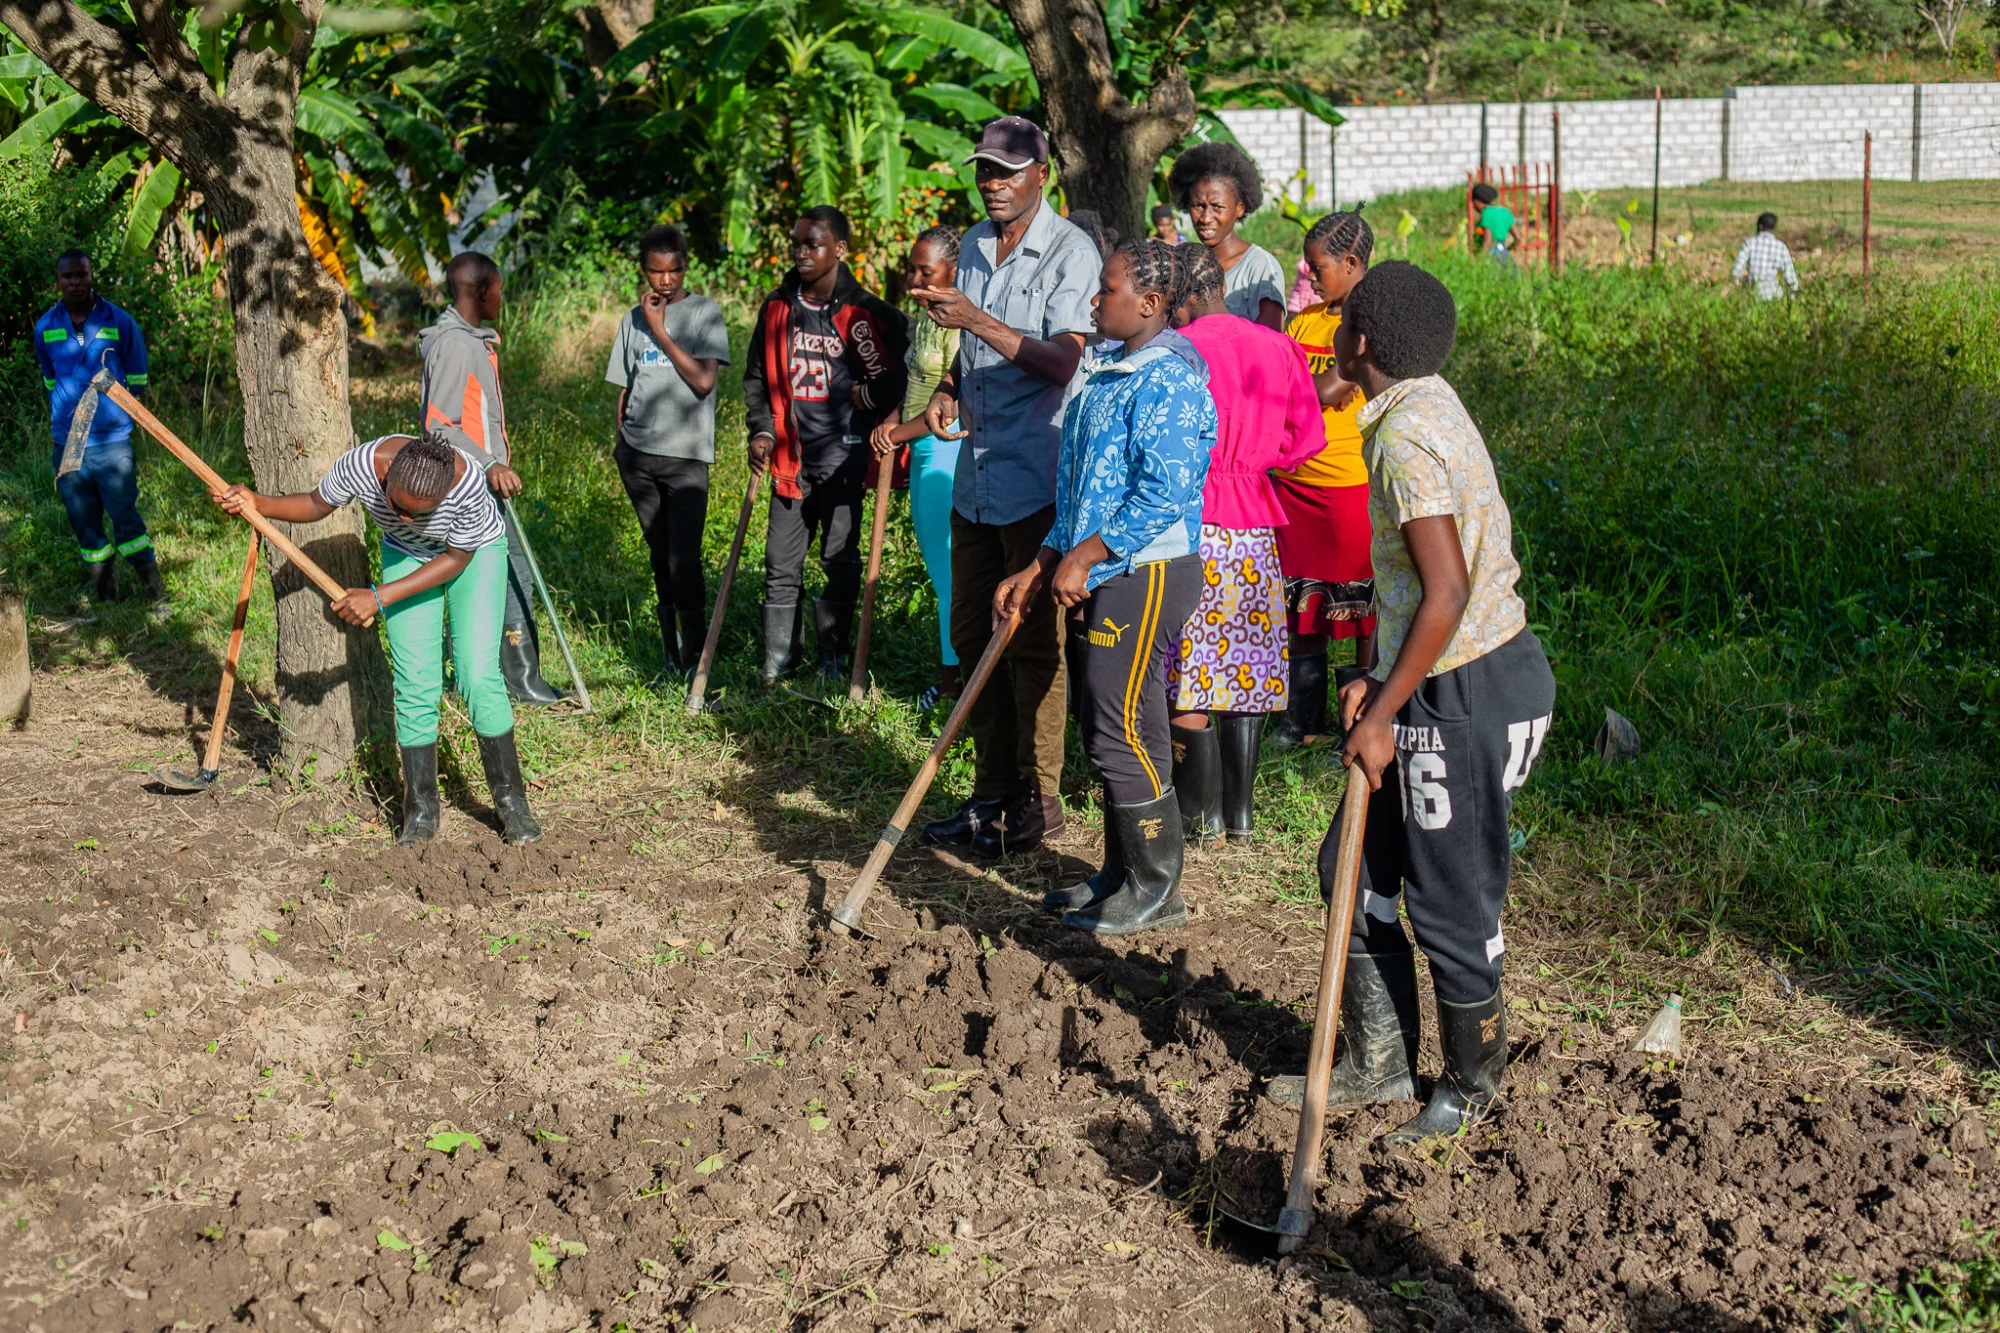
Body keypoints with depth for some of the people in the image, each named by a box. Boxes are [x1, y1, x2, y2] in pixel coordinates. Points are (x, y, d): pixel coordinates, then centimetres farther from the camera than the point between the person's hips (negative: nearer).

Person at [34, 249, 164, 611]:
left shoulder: (121, 323, -2)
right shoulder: (45, 329, 5)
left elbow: (136, 382, 8)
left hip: (113, 442, -3)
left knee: (127, 522, -5)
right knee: (85, 527, 8)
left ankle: (158, 600, 1)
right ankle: (104, 600, 18)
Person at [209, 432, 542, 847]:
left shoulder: (468, 481, -39)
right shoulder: (359, 466, -32)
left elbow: (456, 559, -22)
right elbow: (315, 505, -9)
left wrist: (380, 597, -25)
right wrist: (257, 503, -26)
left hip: (477, 551, -2)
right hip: (407, 554, 2)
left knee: (478, 675, -14)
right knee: (415, 683, -7)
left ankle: (510, 800, 2)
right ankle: (420, 811, 5)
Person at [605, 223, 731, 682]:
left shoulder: (704, 313, -1)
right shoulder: (633, 319, 13)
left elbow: (703, 381, -13)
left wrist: (660, 332, -11)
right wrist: (621, 441, 14)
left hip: (685, 455, -4)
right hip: (638, 455, 4)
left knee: (684, 560, -11)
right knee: (659, 556, 9)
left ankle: (695, 657, -1)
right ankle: (670, 653, 16)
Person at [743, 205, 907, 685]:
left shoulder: (868, 313, -5)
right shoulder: (777, 308, 7)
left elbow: (898, 376, 4)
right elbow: (756, 376, 15)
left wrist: (870, 395, -11)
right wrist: (761, 430, 5)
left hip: (844, 459, -3)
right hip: (790, 458, 3)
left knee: (841, 562, 6)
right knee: (781, 564, 4)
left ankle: (832, 656, 18)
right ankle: (778, 658, 13)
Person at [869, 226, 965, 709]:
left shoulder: (959, 324, -16)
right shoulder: (922, 320, 14)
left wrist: (899, 433, -14)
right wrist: (892, 423, 6)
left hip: (947, 448, -10)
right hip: (922, 449, 10)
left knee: (947, 564, -3)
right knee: (936, 559, 14)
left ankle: (954, 673, 6)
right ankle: (952, 670, 22)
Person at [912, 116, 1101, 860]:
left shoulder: (1071, 253, -10)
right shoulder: (974, 247, 13)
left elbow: (1062, 360, -22)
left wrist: (978, 320, -29)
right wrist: (949, 390, 4)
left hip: (1038, 477, -8)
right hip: (976, 471, 8)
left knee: (1032, 642, -1)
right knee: (973, 635, 12)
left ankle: (1037, 800, 9)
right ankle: (992, 792, 22)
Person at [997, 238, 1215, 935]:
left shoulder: (1168, 381, -16)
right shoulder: (1114, 375, 17)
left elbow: (1163, 496, -24)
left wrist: (1082, 557, -18)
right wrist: (1037, 570, 15)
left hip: (1148, 575, -10)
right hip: (1110, 573, 10)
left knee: (1126, 733, -5)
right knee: (1104, 728, 15)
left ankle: (1157, 895, 6)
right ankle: (1121, 875, 27)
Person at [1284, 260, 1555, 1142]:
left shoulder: (1406, 439, -20)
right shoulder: (1425, 405, 10)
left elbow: (1446, 595, -25)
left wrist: (1383, 716, -19)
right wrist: (1379, 680, 10)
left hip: (1466, 697, -10)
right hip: (1449, 680, 10)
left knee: (1449, 902, 5)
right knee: (1358, 866, 17)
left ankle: (1472, 1087, 24)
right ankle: (1379, 1064, 28)